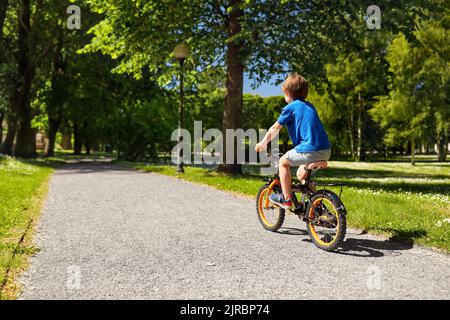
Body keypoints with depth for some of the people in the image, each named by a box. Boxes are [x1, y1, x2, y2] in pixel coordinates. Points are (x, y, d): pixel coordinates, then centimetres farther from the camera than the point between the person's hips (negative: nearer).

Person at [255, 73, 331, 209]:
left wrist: (262, 144, 21)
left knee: (283, 162, 14)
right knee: (301, 175, 26)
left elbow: (275, 128, 7)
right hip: (326, 151, 7)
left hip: (310, 150, -7)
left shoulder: (290, 107, 1)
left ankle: (286, 199, 13)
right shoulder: (309, 106, 23)